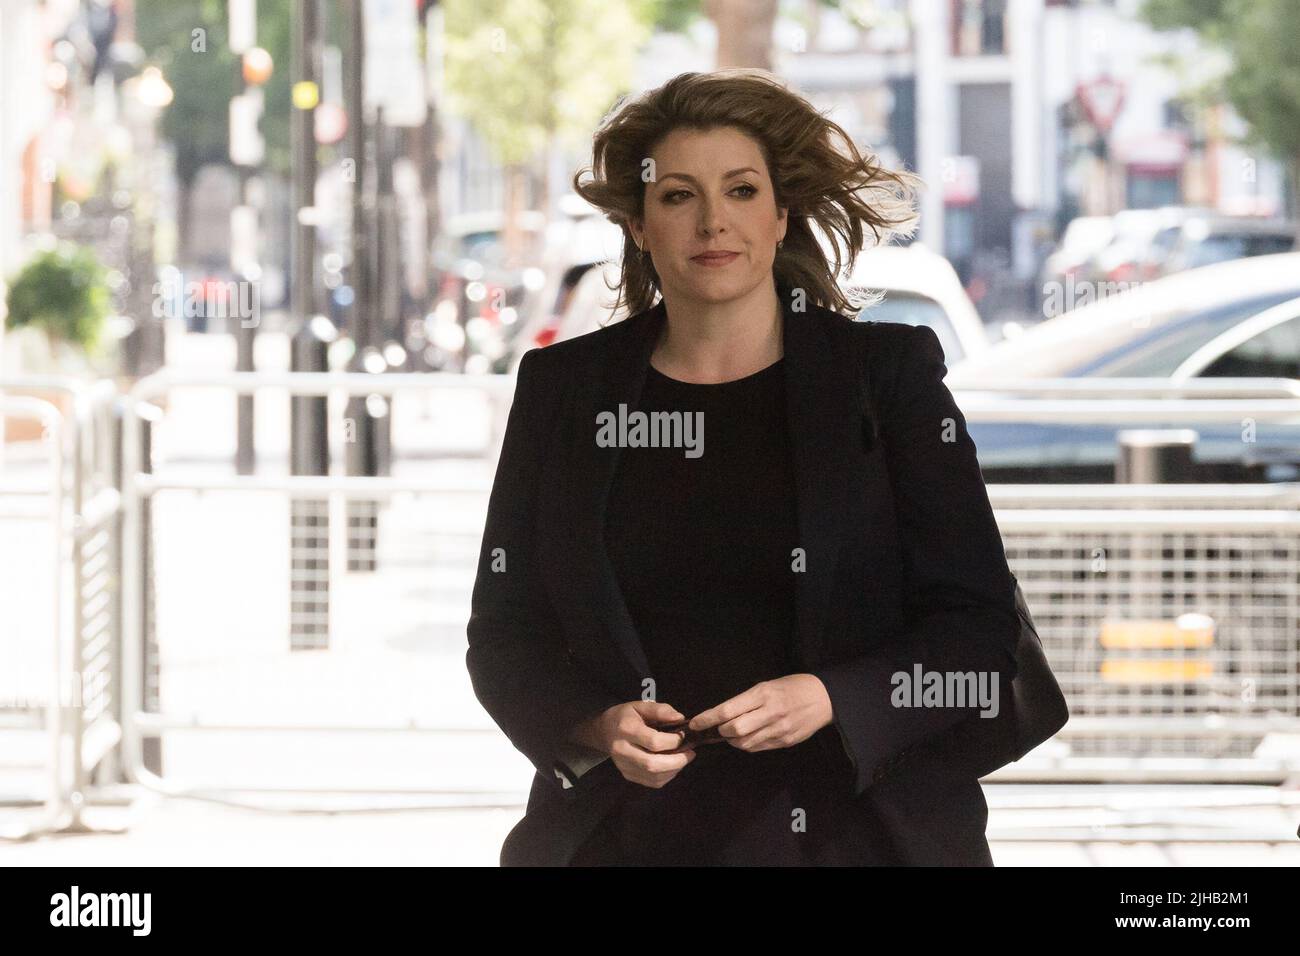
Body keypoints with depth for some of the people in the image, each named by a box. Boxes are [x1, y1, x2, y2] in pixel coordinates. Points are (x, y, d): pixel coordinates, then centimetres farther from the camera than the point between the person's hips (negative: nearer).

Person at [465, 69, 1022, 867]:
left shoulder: (888, 375, 0)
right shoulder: (563, 389, 5)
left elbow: (980, 630, -2)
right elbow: (505, 630, 7)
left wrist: (828, 701, -18)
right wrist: (597, 727, -12)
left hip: (857, 830, -1)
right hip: (627, 830, 1)